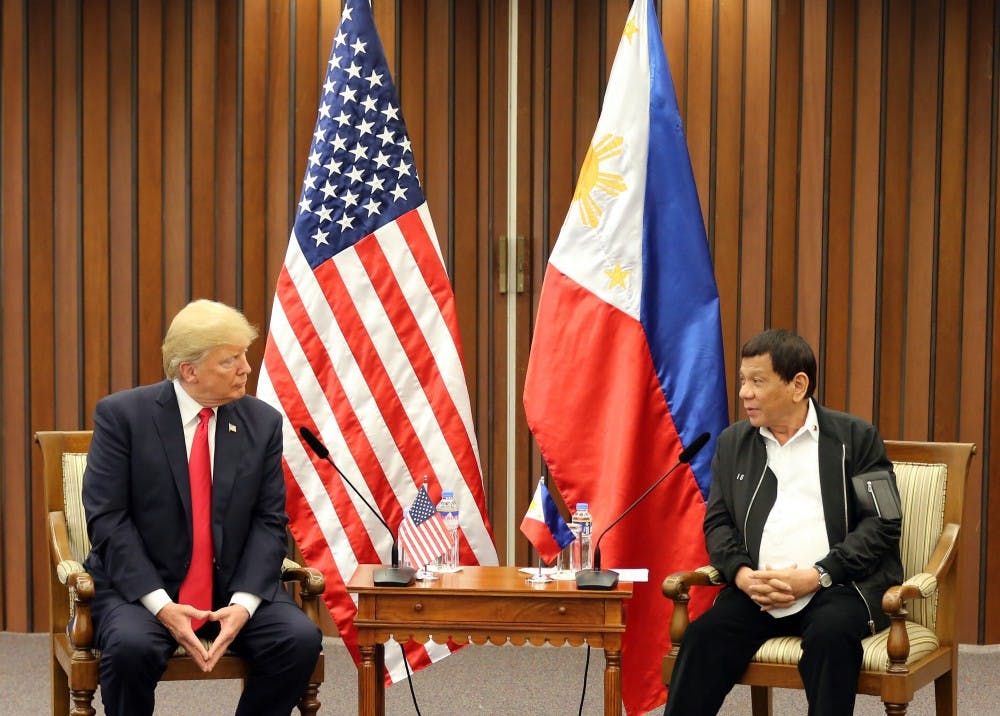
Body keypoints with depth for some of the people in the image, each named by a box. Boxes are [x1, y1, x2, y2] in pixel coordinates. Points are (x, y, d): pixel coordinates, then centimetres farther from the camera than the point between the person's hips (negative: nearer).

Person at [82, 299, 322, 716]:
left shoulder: (262, 422, 3)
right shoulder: (122, 415, -6)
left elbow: (269, 521, 1)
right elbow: (108, 519, -10)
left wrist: (244, 602, -16)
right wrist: (160, 605, -21)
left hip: (234, 588, 3)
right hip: (141, 587, -3)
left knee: (301, 639, -22)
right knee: (131, 646, -33)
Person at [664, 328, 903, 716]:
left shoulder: (855, 437, 4)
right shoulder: (733, 443, 17)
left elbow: (883, 522, -3)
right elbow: (717, 522, 13)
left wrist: (817, 576, -14)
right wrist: (743, 575, -8)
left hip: (838, 586, -3)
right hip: (757, 588, 3)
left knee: (830, 633, -35)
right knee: (704, 636, -24)